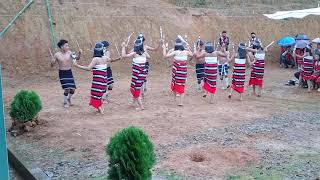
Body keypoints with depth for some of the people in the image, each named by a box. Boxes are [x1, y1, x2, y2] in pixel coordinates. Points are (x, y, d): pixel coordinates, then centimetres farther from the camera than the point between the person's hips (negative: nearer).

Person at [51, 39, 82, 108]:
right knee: (67, 89, -10)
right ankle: (65, 102, 15)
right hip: (62, 73, -3)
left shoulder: (69, 52, -3)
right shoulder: (57, 55, -8)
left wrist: (79, 53, -23)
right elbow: (52, 65, -2)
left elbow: (77, 58, -5)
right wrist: (52, 62, -24)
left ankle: (69, 99, 33)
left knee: (73, 89, 2)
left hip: (69, 72, 3)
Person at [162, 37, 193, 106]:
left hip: (177, 69, -3)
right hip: (184, 69, 4)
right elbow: (191, 55, 23)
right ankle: (181, 102, 4)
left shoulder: (175, 52, -11)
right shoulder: (186, 51, 2)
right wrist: (188, 48, 32)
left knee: (175, 82, 16)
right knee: (182, 85, 6)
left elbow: (165, 56, -13)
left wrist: (164, 48, -1)